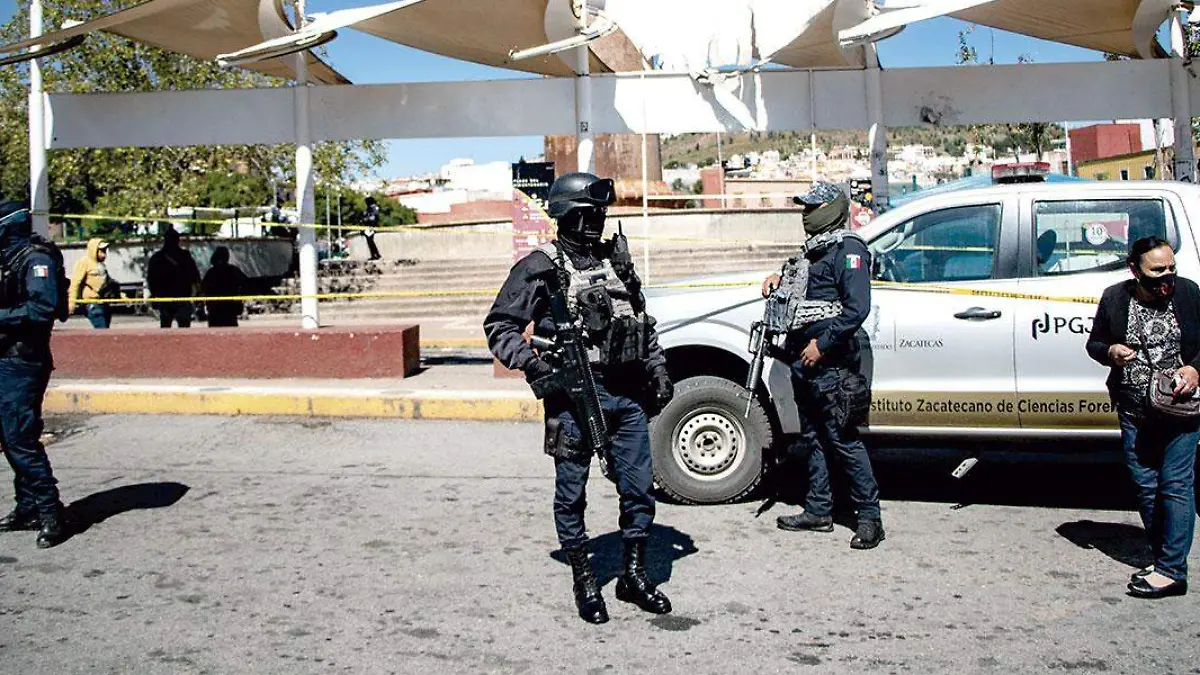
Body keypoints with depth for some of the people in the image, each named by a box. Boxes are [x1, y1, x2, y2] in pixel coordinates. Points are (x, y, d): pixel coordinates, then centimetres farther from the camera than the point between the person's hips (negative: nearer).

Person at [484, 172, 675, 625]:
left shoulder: (617, 260, 15)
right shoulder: (540, 268, -3)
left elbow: (644, 324, 23)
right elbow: (499, 326, -2)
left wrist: (658, 371, 16)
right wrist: (530, 362, -16)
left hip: (626, 393, 5)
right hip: (575, 393, -5)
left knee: (638, 488, 8)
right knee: (572, 493, 5)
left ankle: (634, 575, 24)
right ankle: (584, 582, 20)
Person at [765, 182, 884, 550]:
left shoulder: (849, 250, -9)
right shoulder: (816, 249, 20)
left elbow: (857, 309, -18)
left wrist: (821, 344, -20)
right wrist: (779, 278, 18)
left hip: (829, 364, -10)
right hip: (804, 361, 10)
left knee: (843, 440, -7)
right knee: (813, 439, 13)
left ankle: (869, 516, 1)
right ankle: (819, 512, 22)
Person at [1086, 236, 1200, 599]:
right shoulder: (1114, 299, -2)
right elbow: (1094, 343, 9)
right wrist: (1110, 352, -12)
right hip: (1134, 415, 3)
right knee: (1146, 488, 8)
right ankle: (1165, 562, 21)